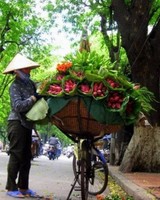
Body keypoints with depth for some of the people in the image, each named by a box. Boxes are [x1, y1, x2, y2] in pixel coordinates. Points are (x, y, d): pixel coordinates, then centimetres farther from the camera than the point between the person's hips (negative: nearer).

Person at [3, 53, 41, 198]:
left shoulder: (30, 83, 9)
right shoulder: (15, 86, -12)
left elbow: (39, 95, 10)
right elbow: (18, 106, -22)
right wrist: (34, 98, -23)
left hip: (27, 123, 8)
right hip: (17, 123, -8)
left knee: (26, 157, 11)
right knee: (16, 155, -6)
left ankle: (23, 187, 18)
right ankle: (11, 188, 1)